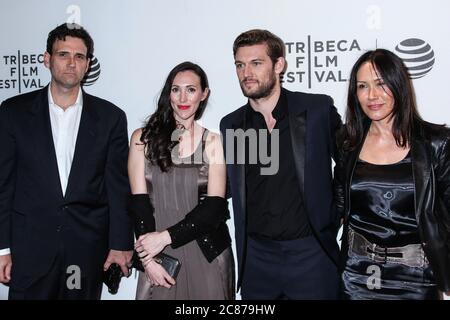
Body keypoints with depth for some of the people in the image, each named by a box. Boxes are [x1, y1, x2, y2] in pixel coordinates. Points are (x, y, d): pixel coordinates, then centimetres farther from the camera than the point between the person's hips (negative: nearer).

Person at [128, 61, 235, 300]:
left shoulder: (212, 142, 1)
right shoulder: (143, 138, 1)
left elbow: (214, 206, -6)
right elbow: (138, 202, -2)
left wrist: (166, 236, -14)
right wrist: (148, 259, -10)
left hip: (206, 256, 0)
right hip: (158, 259, 0)